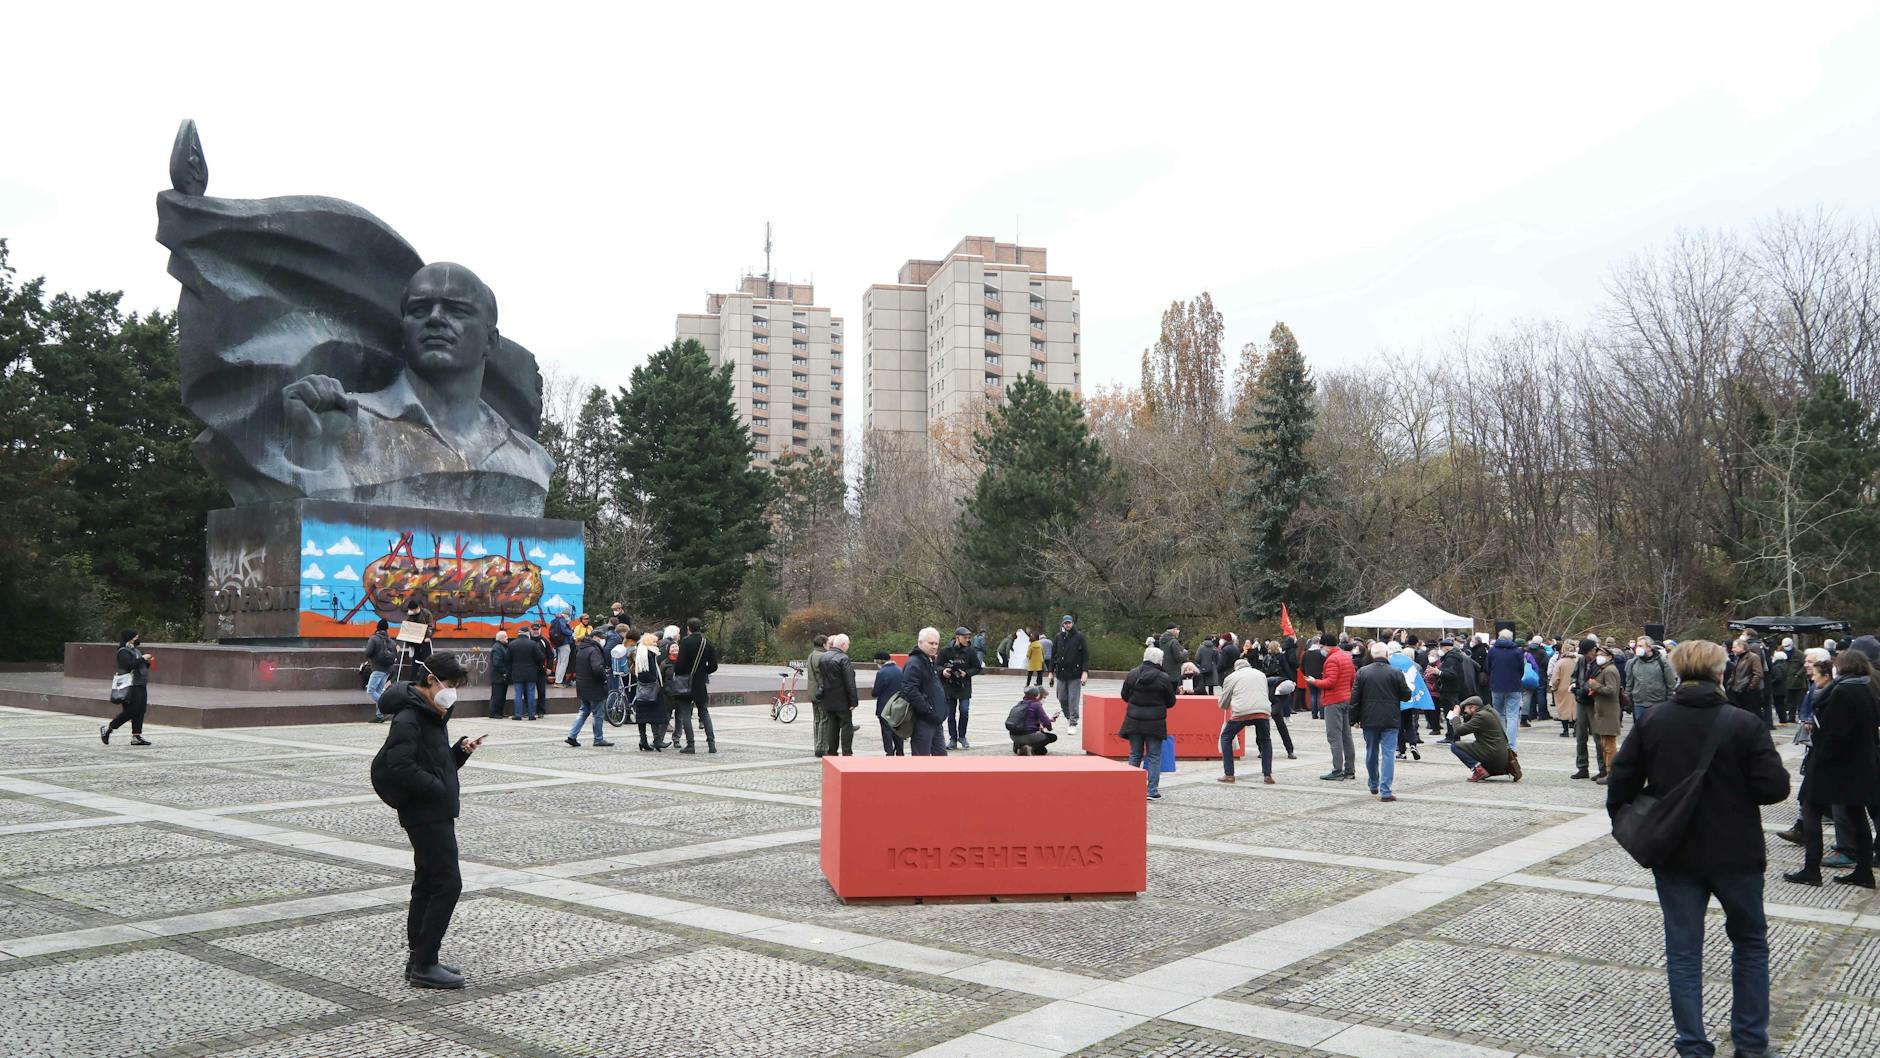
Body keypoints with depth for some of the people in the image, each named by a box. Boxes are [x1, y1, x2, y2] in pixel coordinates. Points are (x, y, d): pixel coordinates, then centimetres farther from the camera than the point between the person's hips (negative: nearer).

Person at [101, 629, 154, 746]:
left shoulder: (136, 651, 20)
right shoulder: (123, 652, -7)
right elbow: (129, 664, -23)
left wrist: (148, 662, 8)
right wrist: (142, 659, -17)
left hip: (141, 685, 9)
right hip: (131, 687, -9)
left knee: (140, 711, 5)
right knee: (130, 711, -9)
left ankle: (136, 736, 7)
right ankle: (107, 729, 6)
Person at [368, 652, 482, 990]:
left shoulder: (433, 716, 14)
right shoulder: (409, 718, -17)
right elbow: (400, 767, -26)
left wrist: (461, 750, 3)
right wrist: (438, 789, -20)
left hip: (436, 813, 10)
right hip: (426, 814, -10)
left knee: (427, 884, 14)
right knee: (448, 884, -9)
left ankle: (420, 961, 22)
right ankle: (424, 965, -2)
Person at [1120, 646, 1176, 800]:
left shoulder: (1132, 674, -2)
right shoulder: (1163, 678, -10)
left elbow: (1124, 696, 6)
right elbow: (1171, 702, -1)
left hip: (1134, 721, 3)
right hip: (1155, 722, -3)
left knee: (1135, 755, 14)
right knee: (1154, 756, 6)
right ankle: (1152, 790, 5)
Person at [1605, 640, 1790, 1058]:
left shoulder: (1651, 721, -4)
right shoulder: (1745, 724, -13)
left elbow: (1621, 783, -3)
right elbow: (1774, 787, -16)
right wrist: (1739, 787, 5)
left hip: (1674, 854, 1)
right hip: (1735, 853, -1)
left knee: (1683, 951, 9)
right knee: (1750, 943, 19)